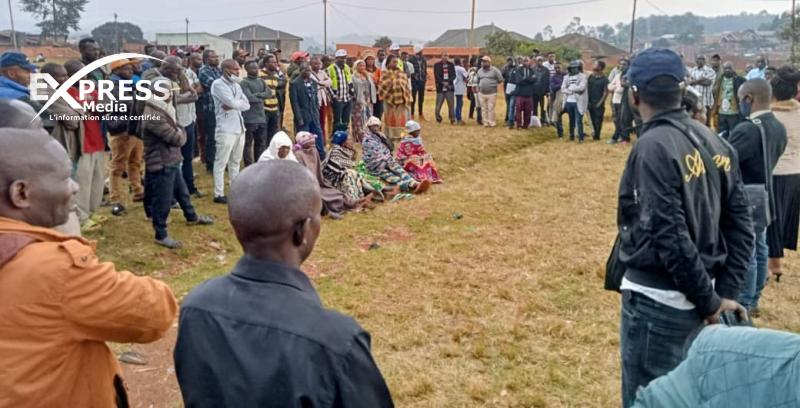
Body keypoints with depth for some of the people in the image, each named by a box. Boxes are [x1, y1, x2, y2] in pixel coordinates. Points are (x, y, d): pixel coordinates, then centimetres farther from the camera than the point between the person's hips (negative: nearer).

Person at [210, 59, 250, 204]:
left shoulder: (236, 85, 15)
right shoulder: (218, 84, -8)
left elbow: (247, 105, 6)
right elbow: (232, 102, -19)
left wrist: (232, 105, -10)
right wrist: (240, 102, 1)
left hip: (239, 127, 8)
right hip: (226, 129, -8)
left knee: (236, 161, 14)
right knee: (221, 162, -3)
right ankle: (219, 194, 0)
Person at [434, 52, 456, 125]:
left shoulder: (451, 65, 11)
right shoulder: (437, 65, 5)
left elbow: (453, 75, 3)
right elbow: (437, 76, -4)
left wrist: (448, 82, -14)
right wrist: (443, 82, -17)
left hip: (449, 88, 1)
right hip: (440, 89, -1)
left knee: (451, 104, -2)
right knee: (438, 105, -1)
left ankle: (452, 119, 6)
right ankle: (438, 119, 16)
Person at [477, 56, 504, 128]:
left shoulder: (494, 70, -5)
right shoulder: (480, 71, 12)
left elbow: (500, 80, -2)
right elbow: (477, 81, 24)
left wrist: (494, 85, 3)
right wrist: (478, 88, 14)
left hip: (492, 93, -5)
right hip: (482, 93, 5)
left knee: (491, 109, -7)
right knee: (484, 109, 9)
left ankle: (492, 123, 1)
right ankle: (486, 122, 17)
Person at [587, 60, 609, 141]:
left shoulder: (604, 79, -9)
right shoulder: (591, 77, 7)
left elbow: (606, 92, -10)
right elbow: (587, 88, 9)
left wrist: (600, 102, -14)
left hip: (599, 104, -5)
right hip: (590, 103, 5)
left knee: (598, 120, 0)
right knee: (592, 119, 12)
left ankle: (596, 135, 8)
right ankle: (595, 132, 27)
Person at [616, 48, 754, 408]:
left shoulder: (653, 147, -18)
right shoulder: (715, 143, 5)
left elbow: (671, 237, -22)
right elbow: (740, 225, 5)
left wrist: (711, 301, -12)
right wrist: (725, 294, 4)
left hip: (657, 300, -8)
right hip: (697, 298, 8)